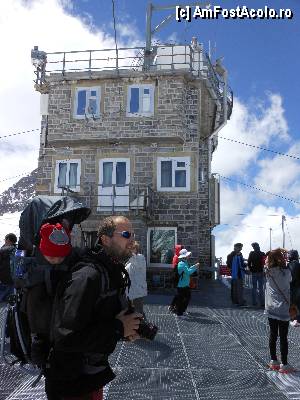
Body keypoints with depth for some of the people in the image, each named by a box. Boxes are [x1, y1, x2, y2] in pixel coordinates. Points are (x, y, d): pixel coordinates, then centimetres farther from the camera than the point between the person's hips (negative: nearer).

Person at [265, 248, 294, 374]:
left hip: (271, 309, 3)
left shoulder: (268, 272, -4)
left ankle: (273, 361, 24)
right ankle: (284, 365, 10)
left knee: (273, 335, 14)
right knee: (283, 338, 4)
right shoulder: (287, 272, -12)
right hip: (283, 310, -3)